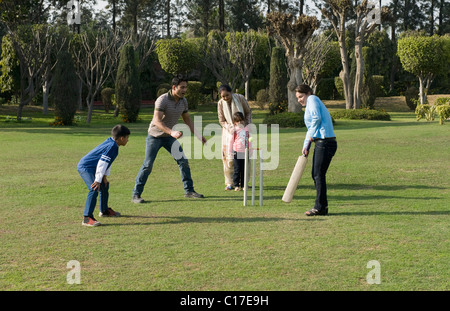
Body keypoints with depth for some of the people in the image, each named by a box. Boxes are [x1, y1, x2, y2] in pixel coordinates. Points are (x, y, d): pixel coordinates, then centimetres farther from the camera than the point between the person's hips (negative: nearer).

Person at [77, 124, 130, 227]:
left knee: (104, 186, 25)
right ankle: (87, 218, -28)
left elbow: (107, 161, 16)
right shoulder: (112, 146, -22)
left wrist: (104, 177, 12)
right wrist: (98, 180, -26)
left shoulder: (110, 142, 8)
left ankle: (104, 210, 44)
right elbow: (102, 162, -27)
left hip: (91, 168, 11)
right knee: (94, 189, -25)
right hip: (86, 168, -11)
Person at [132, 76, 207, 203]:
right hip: (155, 135, -6)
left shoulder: (183, 101, -1)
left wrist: (198, 135, 11)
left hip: (169, 136, 6)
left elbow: (187, 119, 14)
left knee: (183, 161, 2)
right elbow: (157, 121, -33)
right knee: (148, 165, -10)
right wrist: (171, 132, -45)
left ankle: (189, 190, 14)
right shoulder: (162, 100, -23)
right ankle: (136, 195, -3)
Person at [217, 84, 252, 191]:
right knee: (228, 155, -6)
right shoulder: (220, 103, -10)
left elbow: (248, 112, 1)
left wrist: (248, 125, -9)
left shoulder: (240, 98, -13)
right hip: (229, 130, 0)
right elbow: (221, 121, -4)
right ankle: (229, 183, 3)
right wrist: (230, 128, -19)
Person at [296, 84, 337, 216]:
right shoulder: (309, 106, 25)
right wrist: (306, 146, 17)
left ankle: (320, 207, 0)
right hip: (320, 143, 10)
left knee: (319, 175, -6)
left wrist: (311, 136, -7)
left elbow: (317, 118, -18)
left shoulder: (313, 99, -3)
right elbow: (310, 128, 27)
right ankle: (322, 206, 19)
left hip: (325, 143, -10)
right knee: (315, 174, 13)